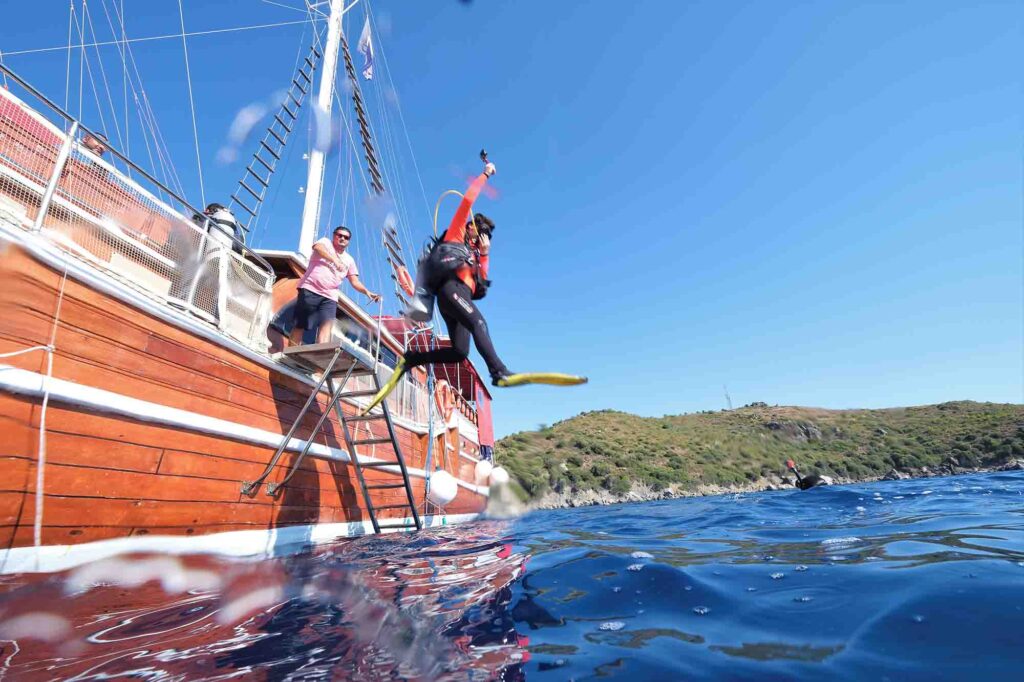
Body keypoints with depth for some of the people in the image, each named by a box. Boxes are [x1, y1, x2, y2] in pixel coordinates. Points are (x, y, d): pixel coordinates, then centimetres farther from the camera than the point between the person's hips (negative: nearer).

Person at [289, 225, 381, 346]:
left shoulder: (349, 260, 18)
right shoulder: (325, 242, 8)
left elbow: (355, 282, 12)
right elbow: (318, 248, -17)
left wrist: (367, 292, -9)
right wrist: (334, 260, -35)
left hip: (329, 297, 3)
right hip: (310, 290, -3)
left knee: (326, 326, -18)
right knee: (299, 325, -2)